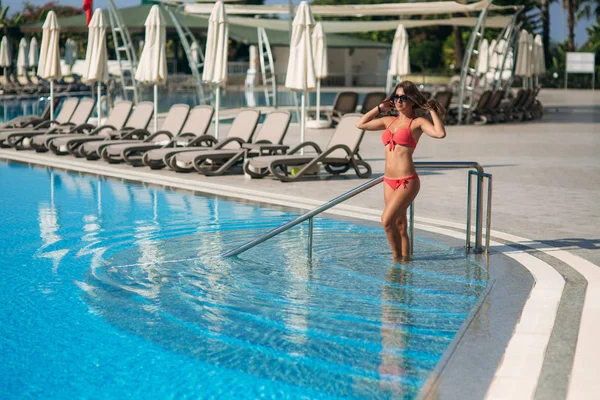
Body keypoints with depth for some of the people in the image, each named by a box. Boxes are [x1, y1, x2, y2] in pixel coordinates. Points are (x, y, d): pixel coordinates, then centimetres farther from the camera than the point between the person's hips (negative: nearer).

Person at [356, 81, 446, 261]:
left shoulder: (418, 122, -3)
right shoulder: (389, 121, 15)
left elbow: (440, 133, -21)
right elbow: (361, 124, 22)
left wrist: (432, 110, -10)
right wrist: (380, 108, 18)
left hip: (407, 181, -7)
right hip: (389, 181, 7)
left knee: (387, 220, -16)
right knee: (399, 226, 11)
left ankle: (398, 258, -2)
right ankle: (405, 259, 18)